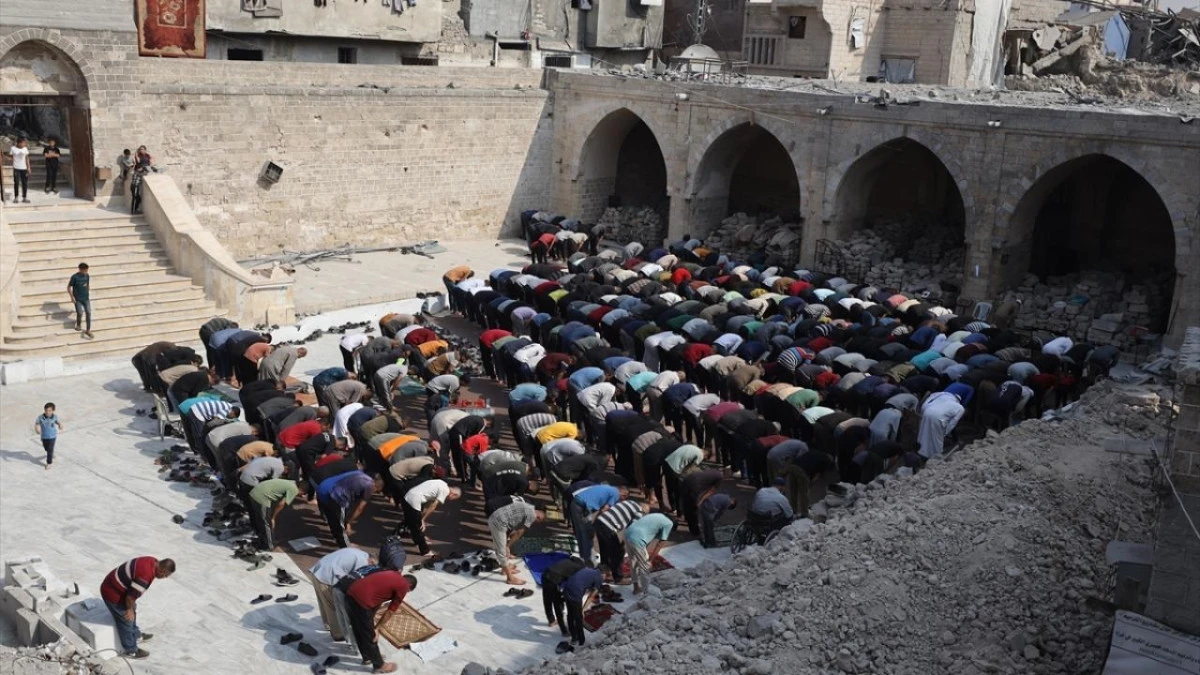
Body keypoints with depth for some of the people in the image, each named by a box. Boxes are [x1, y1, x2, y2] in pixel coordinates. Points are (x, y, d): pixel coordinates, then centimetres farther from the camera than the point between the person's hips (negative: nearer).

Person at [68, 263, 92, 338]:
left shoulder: (87, 276, -1)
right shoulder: (74, 277, -14)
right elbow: (69, 287, -7)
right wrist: (72, 297, -13)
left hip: (86, 298, 4)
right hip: (77, 299, -4)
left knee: (88, 313, -5)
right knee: (80, 313, -9)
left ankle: (88, 331, 2)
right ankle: (78, 323, 26)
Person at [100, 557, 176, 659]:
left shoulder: (152, 562, -3)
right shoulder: (145, 574, -34)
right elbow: (131, 595, -27)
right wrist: (129, 609, -9)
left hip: (114, 586, 9)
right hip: (113, 594, -9)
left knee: (132, 613, 27)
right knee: (127, 620, 7)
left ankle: (136, 635, 50)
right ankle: (130, 651, 25)